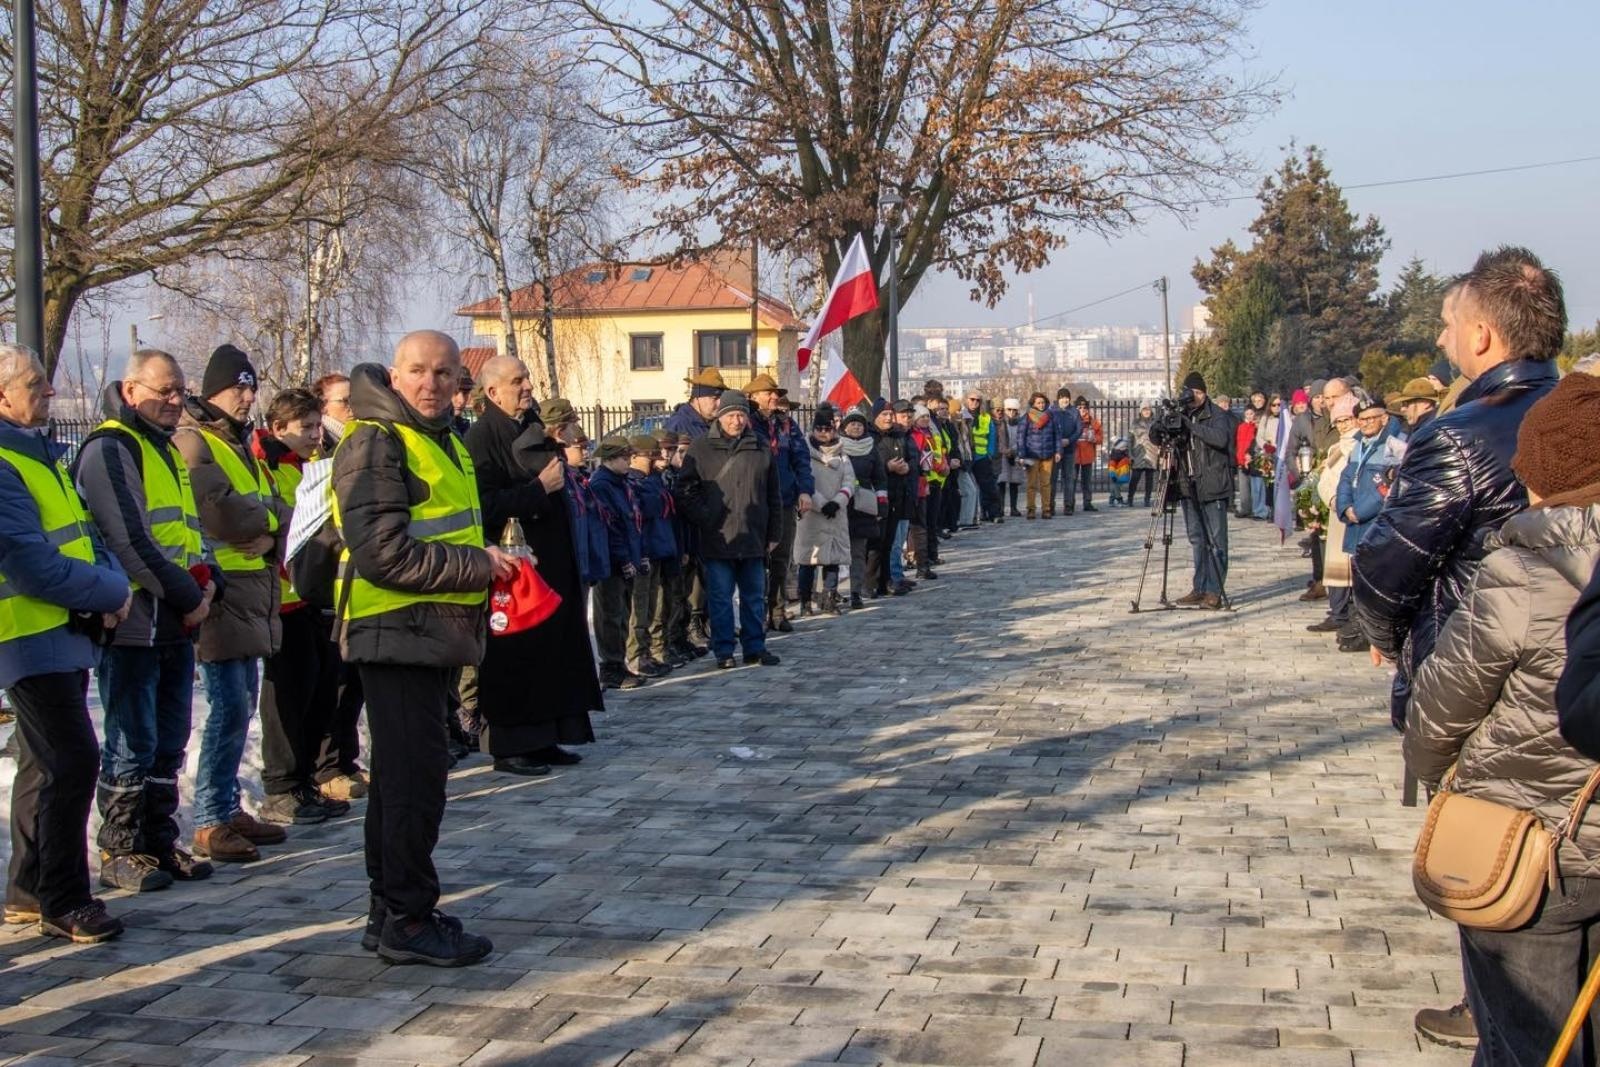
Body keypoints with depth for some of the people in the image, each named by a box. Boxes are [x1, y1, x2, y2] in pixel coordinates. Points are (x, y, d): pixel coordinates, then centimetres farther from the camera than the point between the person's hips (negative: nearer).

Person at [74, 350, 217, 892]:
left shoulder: (168, 450, 19)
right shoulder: (110, 449, -10)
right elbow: (130, 541, -18)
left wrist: (208, 577, 1)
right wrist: (188, 597, -14)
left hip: (175, 624, 9)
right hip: (133, 623, -9)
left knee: (168, 744, 13)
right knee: (133, 745, -3)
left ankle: (159, 842, 21)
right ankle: (120, 852, 7)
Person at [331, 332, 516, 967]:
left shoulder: (443, 441, 18)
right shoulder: (376, 444, -13)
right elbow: (383, 554, -21)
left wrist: (489, 563, 10)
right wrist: (477, 566, -17)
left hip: (431, 634, 10)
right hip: (397, 633, -10)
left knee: (404, 773, 15)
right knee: (416, 775, -7)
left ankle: (390, 912, 25)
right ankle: (408, 920, 2)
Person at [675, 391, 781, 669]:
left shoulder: (759, 450, 9)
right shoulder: (701, 448, 0)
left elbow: (774, 496, 13)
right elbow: (686, 490, 0)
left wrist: (774, 533, 10)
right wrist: (704, 518, -9)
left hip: (753, 539, 3)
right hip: (718, 539, -3)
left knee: (755, 596, 11)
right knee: (720, 598, 2)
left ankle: (755, 647, 20)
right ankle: (724, 651, 10)